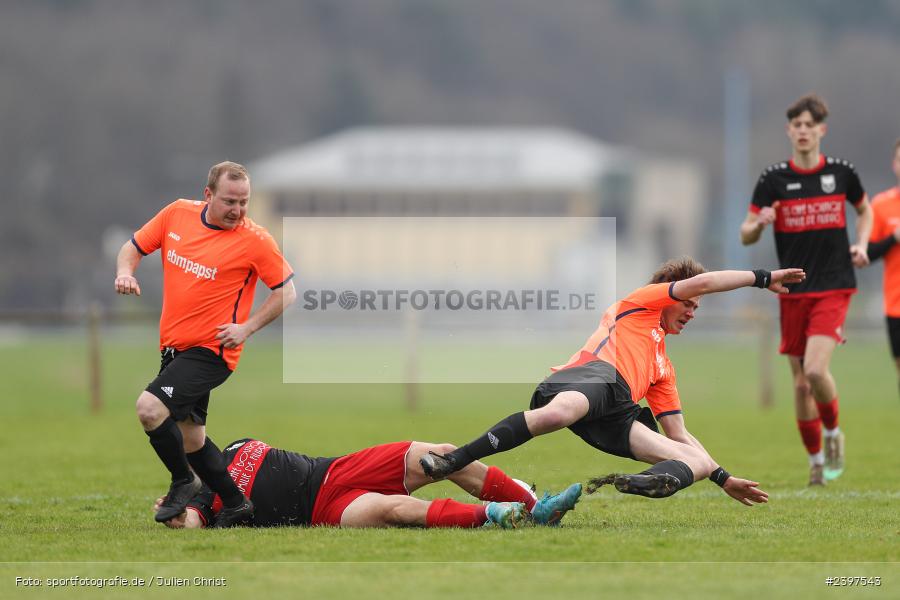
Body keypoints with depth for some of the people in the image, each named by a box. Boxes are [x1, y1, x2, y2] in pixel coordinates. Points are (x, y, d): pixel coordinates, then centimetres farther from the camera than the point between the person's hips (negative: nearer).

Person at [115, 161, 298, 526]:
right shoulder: (177, 214, 0)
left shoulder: (254, 240, -13)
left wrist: (247, 328, -16)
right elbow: (134, 247, 12)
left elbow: (286, 292, -6)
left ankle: (184, 482, -1)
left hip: (211, 350, -7)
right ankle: (235, 503, 31)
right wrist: (125, 272, -10)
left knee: (150, 407, -23)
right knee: (189, 438, 16)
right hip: (174, 346, 7)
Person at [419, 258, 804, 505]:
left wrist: (723, 479, 31)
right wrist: (762, 278, 19)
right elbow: (701, 282, 12)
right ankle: (451, 462, -39)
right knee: (558, 413, -43)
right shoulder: (640, 304, 25)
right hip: (596, 373, -7)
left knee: (699, 461, -9)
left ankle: (647, 483, -45)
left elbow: (680, 436, 38)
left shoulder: (664, 368, 41)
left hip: (614, 419, 7)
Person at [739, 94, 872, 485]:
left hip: (834, 288, -2)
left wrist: (861, 244, 5)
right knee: (800, 382, 5)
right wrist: (759, 224, -23)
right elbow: (745, 236, 0)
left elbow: (864, 209, 22)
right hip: (793, 292, 2)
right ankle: (816, 460, 21)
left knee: (815, 369, -20)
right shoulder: (774, 179, -1)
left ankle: (833, 432, 7)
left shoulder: (841, 173, 2)